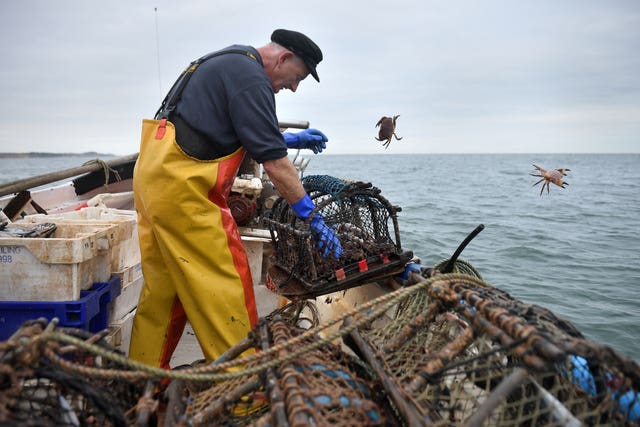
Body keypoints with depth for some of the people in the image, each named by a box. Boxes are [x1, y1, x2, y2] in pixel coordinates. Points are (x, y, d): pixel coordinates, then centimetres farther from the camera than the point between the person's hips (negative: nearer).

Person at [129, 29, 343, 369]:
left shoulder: (228, 62, 21)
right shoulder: (250, 78, -11)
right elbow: (273, 163, -15)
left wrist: (290, 138, 28)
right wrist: (312, 218, -9)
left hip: (153, 173, 10)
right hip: (181, 182, -10)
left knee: (164, 284, 14)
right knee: (224, 284, -5)